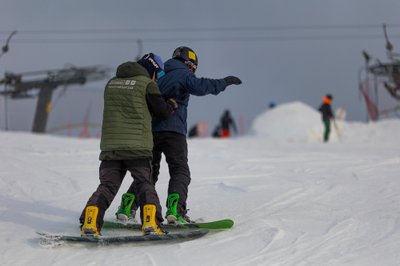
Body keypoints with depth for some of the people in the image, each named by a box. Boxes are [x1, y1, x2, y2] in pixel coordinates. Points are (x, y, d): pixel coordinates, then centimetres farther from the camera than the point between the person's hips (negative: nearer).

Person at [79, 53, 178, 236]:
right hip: (138, 145, -4)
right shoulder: (147, 84, 0)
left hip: (109, 145, 4)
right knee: (145, 184, 6)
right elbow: (162, 112, 1)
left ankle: (90, 222, -15)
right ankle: (151, 222, -13)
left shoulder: (111, 83, 17)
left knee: (107, 185, 4)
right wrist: (172, 105, 24)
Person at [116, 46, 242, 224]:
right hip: (173, 131, -6)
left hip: (150, 130, 7)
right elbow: (199, 87, -20)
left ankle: (127, 207, 4)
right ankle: (175, 208, -25)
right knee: (180, 171, -5)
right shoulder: (183, 74, -1)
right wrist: (224, 82, -12)